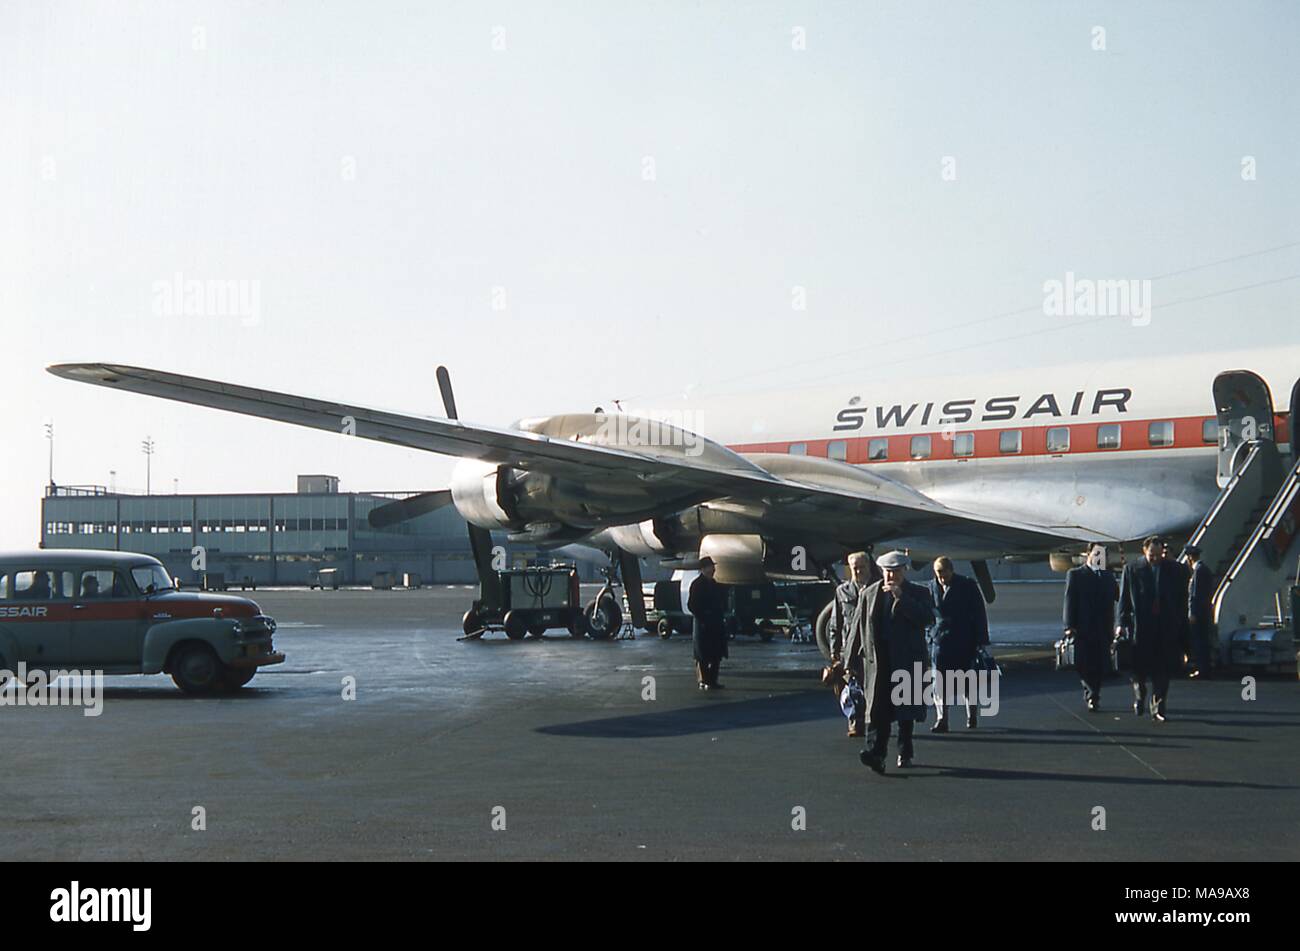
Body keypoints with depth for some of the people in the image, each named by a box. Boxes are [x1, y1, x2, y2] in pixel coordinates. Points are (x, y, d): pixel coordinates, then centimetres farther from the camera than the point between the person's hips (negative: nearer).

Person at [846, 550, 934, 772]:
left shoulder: (918, 593, 5)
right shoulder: (869, 594, 10)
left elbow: (927, 619, -12)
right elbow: (858, 626, 11)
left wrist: (901, 597, -16)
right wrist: (851, 660, 8)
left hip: (907, 660, -1)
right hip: (877, 659, 1)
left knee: (905, 709, 6)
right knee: (877, 708, -10)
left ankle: (905, 753, 19)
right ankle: (875, 753, -17)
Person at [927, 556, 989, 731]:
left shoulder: (968, 585, -3)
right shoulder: (932, 586, 4)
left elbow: (979, 613, -1)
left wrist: (980, 639, -5)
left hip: (965, 641, -2)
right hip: (940, 641, 2)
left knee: (968, 680, 8)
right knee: (939, 682, -4)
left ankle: (972, 717, 22)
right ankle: (942, 719, 0)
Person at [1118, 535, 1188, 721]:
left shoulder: (1175, 570, 6)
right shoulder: (1132, 570, 1)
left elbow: (1182, 601, 8)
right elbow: (1124, 599, 1)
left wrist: (1182, 628, 4)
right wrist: (1122, 623, -7)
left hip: (1166, 628, 1)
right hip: (1140, 627, -1)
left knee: (1162, 671, 0)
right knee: (1139, 669, 5)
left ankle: (1158, 709, 6)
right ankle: (1139, 698, 31)